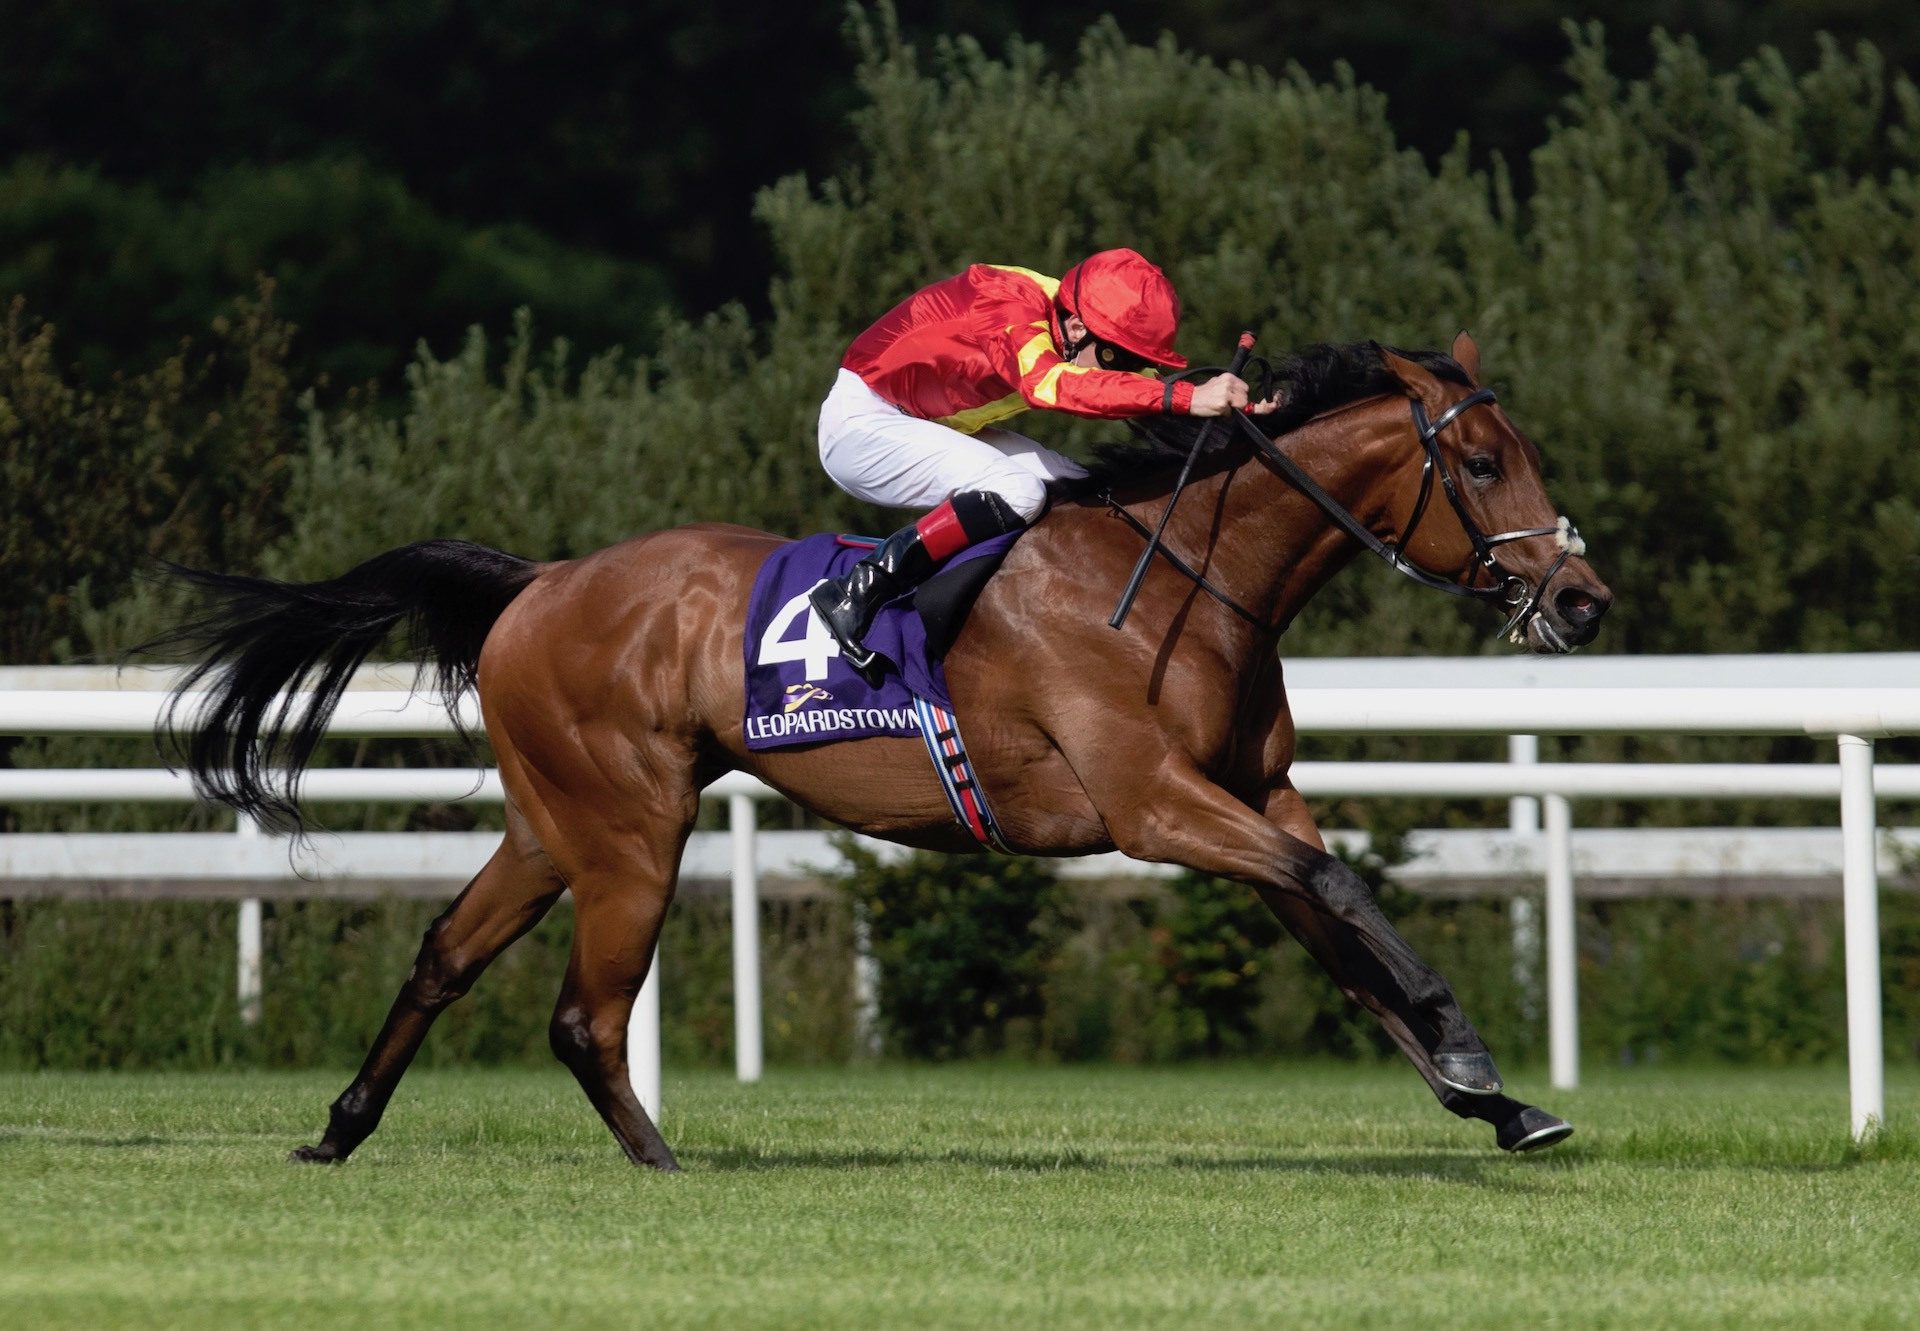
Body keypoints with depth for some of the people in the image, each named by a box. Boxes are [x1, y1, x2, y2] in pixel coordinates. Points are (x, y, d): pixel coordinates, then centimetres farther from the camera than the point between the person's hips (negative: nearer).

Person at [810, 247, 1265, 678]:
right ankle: (857, 594, -26)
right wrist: (1187, 397, -58)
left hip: (933, 427, 10)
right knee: (1017, 491, -29)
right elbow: (1050, 384, -51)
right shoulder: (1014, 317, -31)